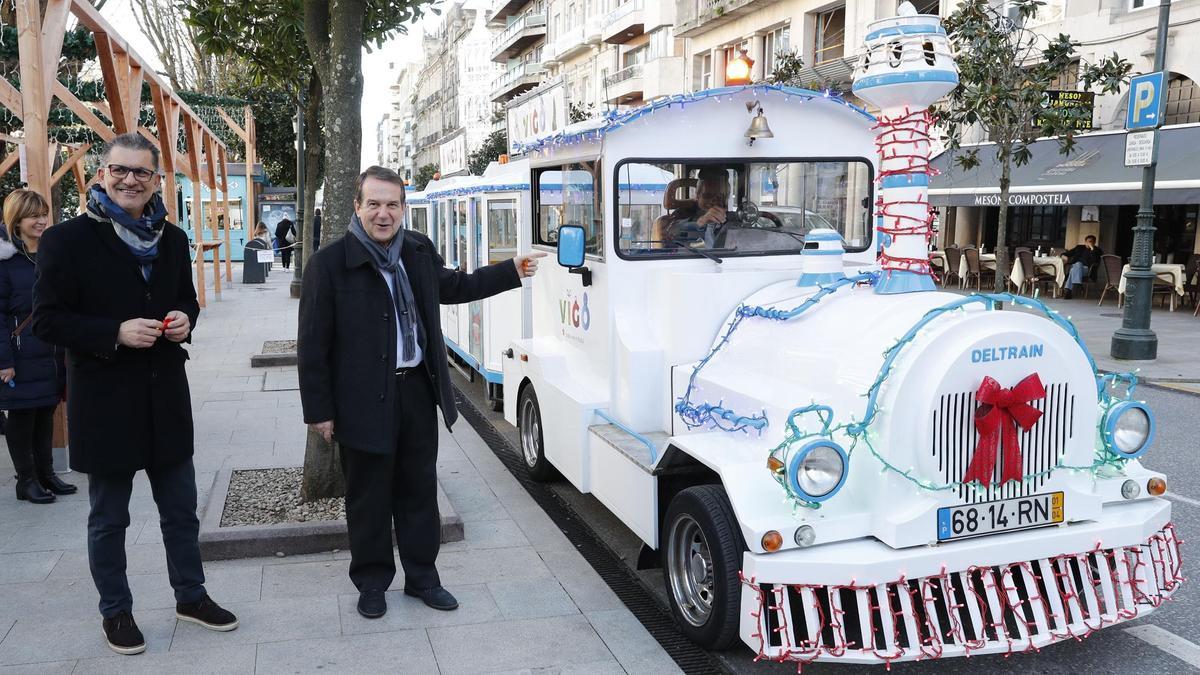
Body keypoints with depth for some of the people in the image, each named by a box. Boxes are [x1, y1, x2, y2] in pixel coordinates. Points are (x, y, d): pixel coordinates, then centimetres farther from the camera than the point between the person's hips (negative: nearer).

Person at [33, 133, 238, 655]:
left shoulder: (172, 239, 6)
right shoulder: (66, 240, -9)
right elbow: (47, 321, -10)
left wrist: (184, 319, -6)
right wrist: (115, 333, -23)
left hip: (166, 396, 5)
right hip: (104, 401, -4)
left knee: (181, 510, 15)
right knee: (108, 519, 11)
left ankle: (191, 596, 32)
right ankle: (115, 611, 28)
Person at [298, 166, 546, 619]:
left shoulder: (419, 250, 5)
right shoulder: (329, 263, -12)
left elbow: (453, 286, 25)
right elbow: (313, 344, -11)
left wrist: (511, 271, 20)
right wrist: (318, 410, -11)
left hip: (418, 390, 5)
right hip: (364, 400, -5)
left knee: (419, 490, 15)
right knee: (369, 496, 9)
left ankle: (422, 577, 31)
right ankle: (371, 583, 27)